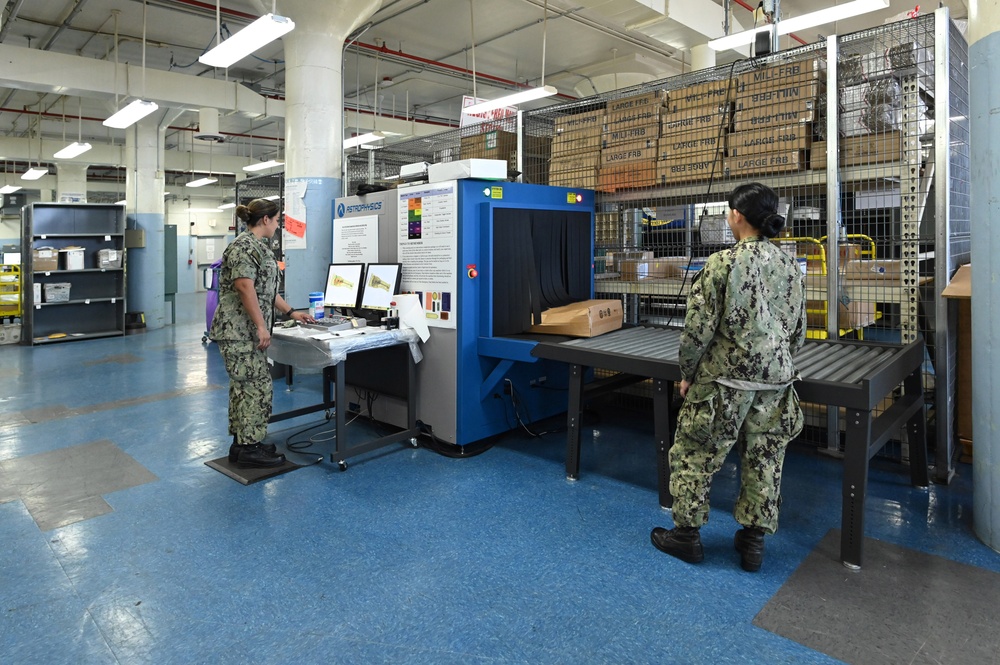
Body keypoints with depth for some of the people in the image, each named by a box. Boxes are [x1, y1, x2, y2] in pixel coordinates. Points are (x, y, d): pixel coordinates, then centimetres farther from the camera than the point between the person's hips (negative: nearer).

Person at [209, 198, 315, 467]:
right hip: (239, 330, -10)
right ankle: (249, 448, 0)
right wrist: (261, 326, -22)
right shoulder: (244, 246, -14)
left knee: (243, 386, 12)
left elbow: (267, 289, 23)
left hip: (247, 331, 10)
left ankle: (242, 442, 19)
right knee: (257, 386, -8)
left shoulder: (259, 246, 18)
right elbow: (245, 288, -22)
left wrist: (291, 312, 23)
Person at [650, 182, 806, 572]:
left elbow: (698, 328, -14)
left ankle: (686, 534, 20)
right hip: (776, 380, 6)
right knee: (764, 460, 14)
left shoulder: (722, 264, -15)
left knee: (693, 454, 9)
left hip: (724, 380, -6)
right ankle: (753, 540, 25)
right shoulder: (789, 266, 3)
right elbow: (798, 330, 10)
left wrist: (687, 373, -1)